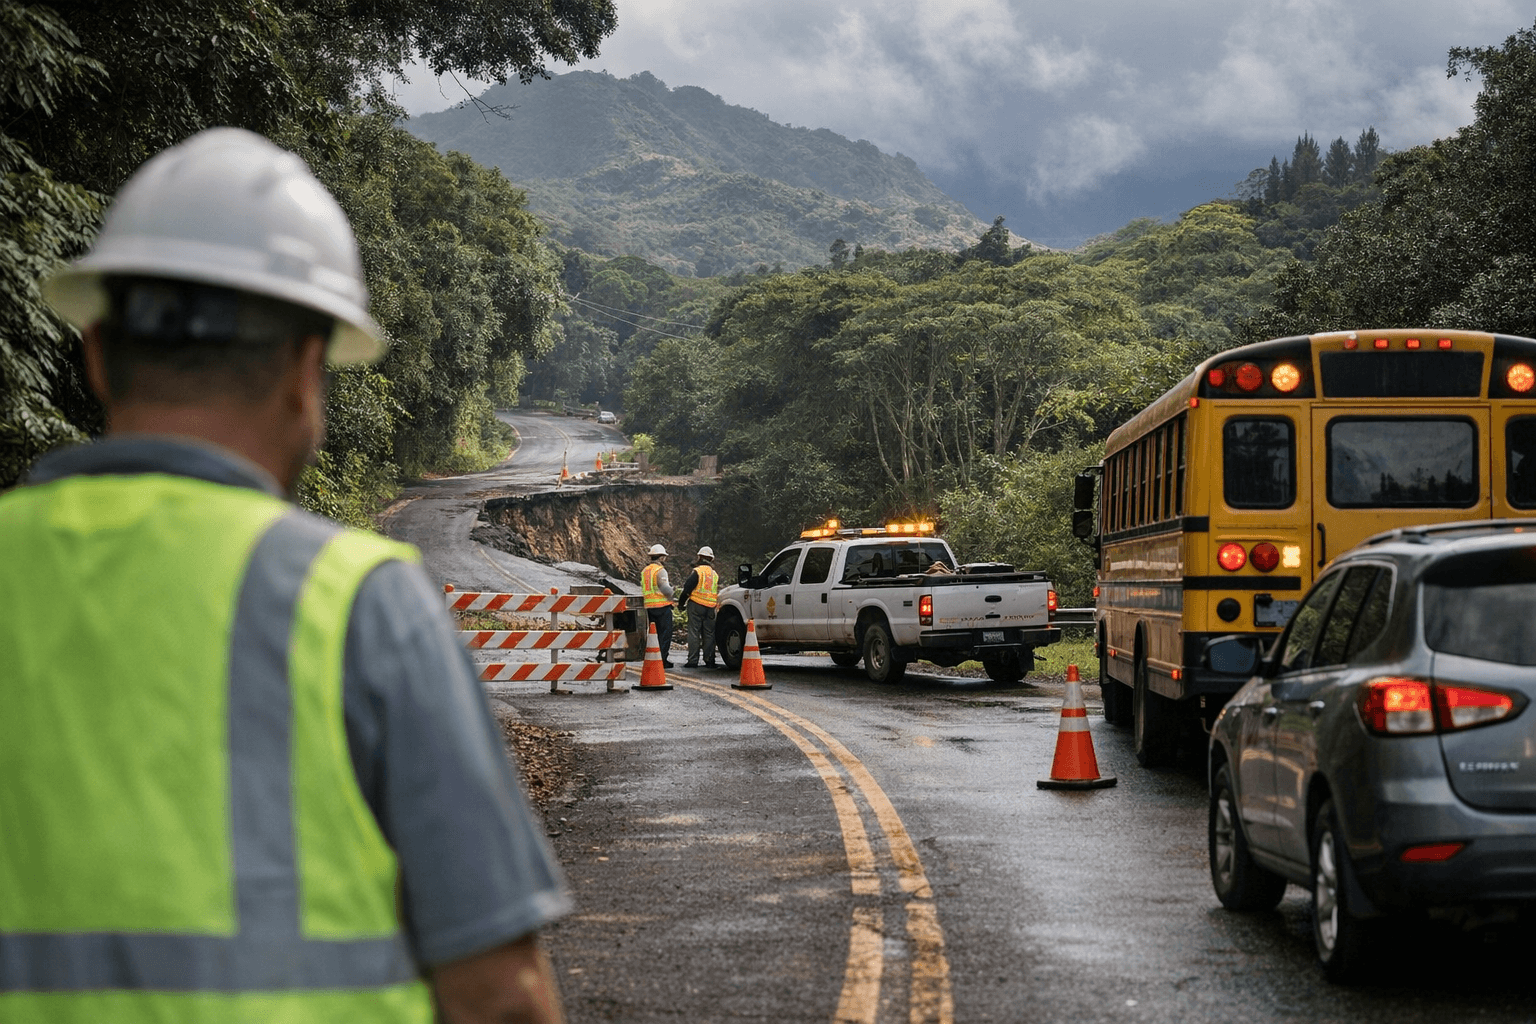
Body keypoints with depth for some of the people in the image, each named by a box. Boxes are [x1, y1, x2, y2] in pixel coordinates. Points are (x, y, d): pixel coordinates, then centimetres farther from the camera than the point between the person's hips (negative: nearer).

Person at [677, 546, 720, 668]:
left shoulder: (697, 572, -8)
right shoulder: (715, 575, 11)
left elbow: (687, 589, -9)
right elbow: (717, 592, 17)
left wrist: (681, 603, 2)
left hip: (696, 606, -5)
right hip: (710, 607, 5)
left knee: (694, 633, -2)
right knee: (709, 634, 8)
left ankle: (692, 661, -5)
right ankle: (709, 661, 7)